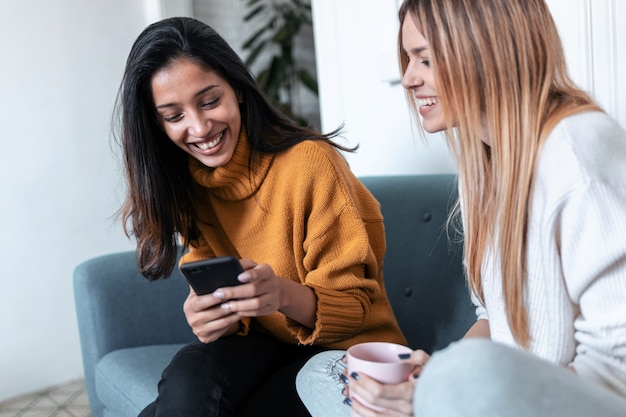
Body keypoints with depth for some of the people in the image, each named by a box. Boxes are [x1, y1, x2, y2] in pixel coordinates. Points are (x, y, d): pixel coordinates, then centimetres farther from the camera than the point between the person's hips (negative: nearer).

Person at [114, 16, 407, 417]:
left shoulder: (311, 162, -19)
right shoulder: (187, 187, -1)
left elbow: (355, 304, -14)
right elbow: (216, 299, 2)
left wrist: (284, 295, -35)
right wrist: (210, 318, -23)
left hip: (344, 348, -4)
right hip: (260, 343, 4)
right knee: (190, 373, -30)